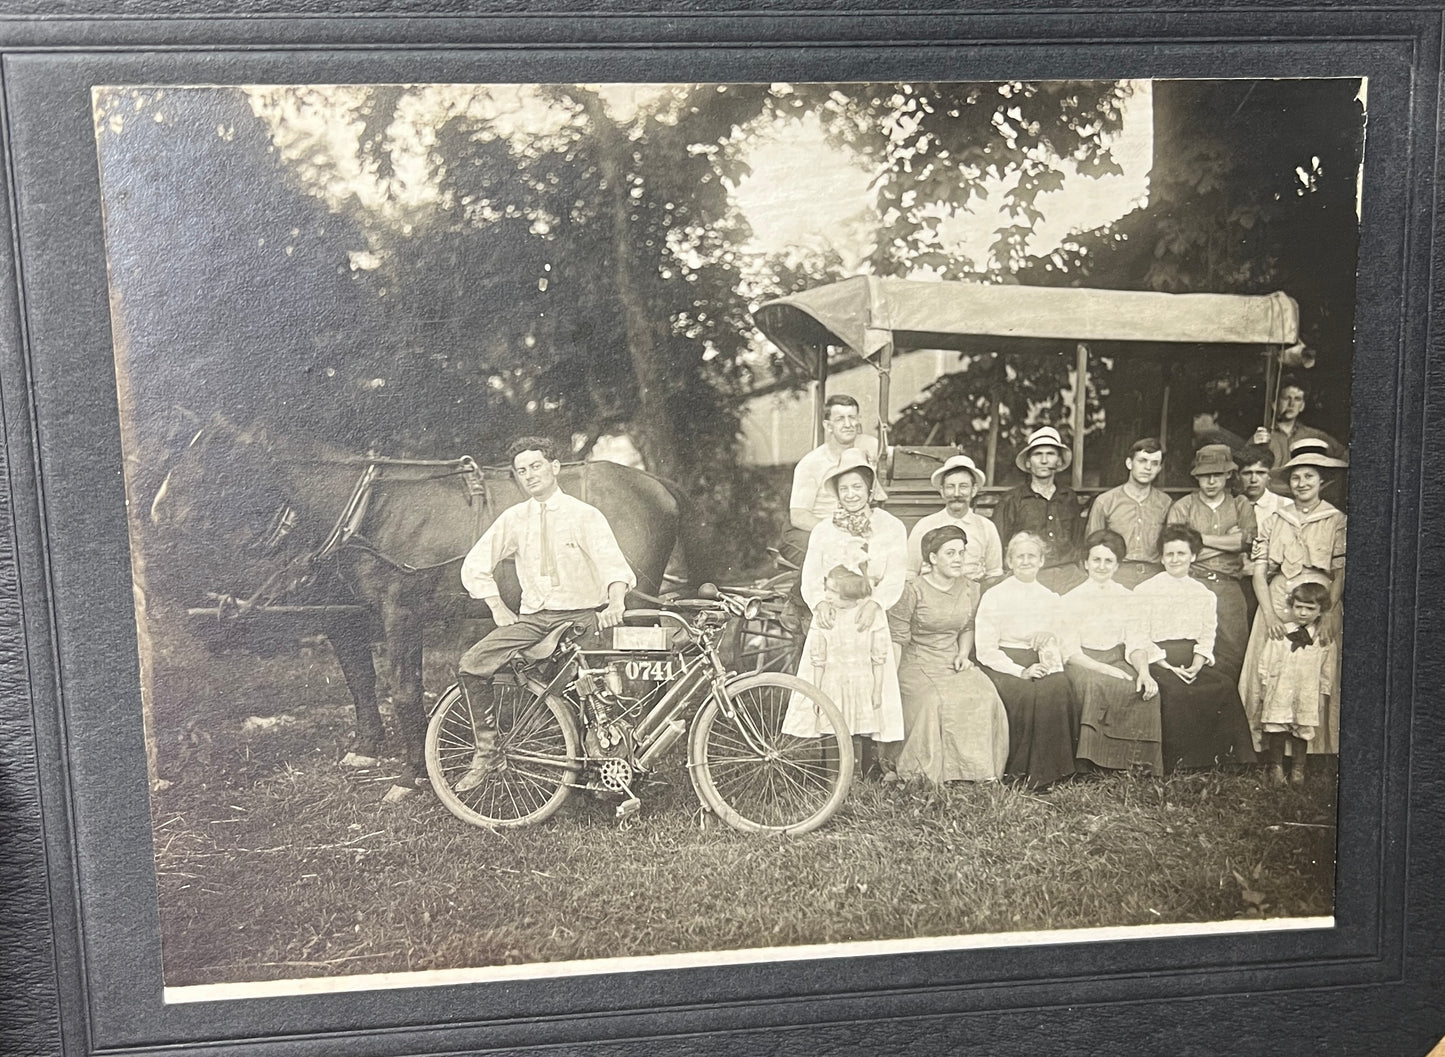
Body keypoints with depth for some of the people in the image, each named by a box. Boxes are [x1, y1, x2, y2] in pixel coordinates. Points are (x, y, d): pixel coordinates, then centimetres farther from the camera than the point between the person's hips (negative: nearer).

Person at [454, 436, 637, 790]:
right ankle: (486, 752, -1)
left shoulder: (585, 515, -3)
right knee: (471, 665, -16)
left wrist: (615, 603, -36)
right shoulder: (514, 518, 7)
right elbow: (474, 566, 14)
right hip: (531, 616, 4)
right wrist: (498, 609, 3)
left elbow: (613, 564, -16)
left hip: (580, 614, -3)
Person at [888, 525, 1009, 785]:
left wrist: (963, 653, 5)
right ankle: (924, 772, -21)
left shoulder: (970, 589, 8)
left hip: (953, 662, 5)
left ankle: (981, 769, -12)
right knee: (933, 700, -33)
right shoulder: (913, 591, -10)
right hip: (917, 663, -5)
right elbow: (897, 639, -9)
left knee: (984, 697, -21)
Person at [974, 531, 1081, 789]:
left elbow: (1055, 645, 17)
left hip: (1039, 665, 4)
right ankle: (1017, 770, -22)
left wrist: (1051, 663, -8)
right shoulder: (993, 597, 0)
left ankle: (1046, 772, -21)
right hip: (1002, 665, -3)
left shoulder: (1051, 599, 15)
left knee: (1059, 688, -29)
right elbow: (985, 650, -6)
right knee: (1026, 693, -34)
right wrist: (1020, 671, -17)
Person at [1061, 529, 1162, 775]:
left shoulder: (1126, 597, 13)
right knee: (1098, 687, -36)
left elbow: (1135, 642, 6)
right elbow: (1071, 652, -4)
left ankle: (1137, 762, -19)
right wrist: (1105, 670, -19)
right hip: (1083, 663, -3)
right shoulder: (1071, 600, 2)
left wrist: (1144, 671, -15)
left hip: (1118, 660, 3)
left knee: (1146, 690, -28)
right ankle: (1101, 762, -27)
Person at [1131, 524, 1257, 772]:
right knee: (1175, 691, -32)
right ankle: (1176, 761, -22)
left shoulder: (1205, 595, 16)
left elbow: (1207, 639, 9)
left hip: (1192, 662, 4)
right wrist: (1168, 667, -14)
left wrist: (1196, 666, -11)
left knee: (1226, 686, -24)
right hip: (1158, 660, -3)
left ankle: (1220, 755, -16)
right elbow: (1141, 640, -2)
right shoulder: (1144, 591, 4)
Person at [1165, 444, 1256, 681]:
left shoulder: (1241, 505, 15)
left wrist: (1202, 539, -2)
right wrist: (1229, 542, -1)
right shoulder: (1182, 507, 10)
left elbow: (1249, 540, -3)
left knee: (1232, 655, -3)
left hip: (1230, 589, 2)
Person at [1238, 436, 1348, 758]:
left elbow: (1340, 574, -1)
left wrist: (1329, 615, -14)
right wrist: (1270, 615, -6)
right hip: (1276, 609, 2)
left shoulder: (1336, 521, 4)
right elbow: (1259, 572, 6)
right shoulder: (1274, 520, 10)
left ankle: (1314, 754, 2)